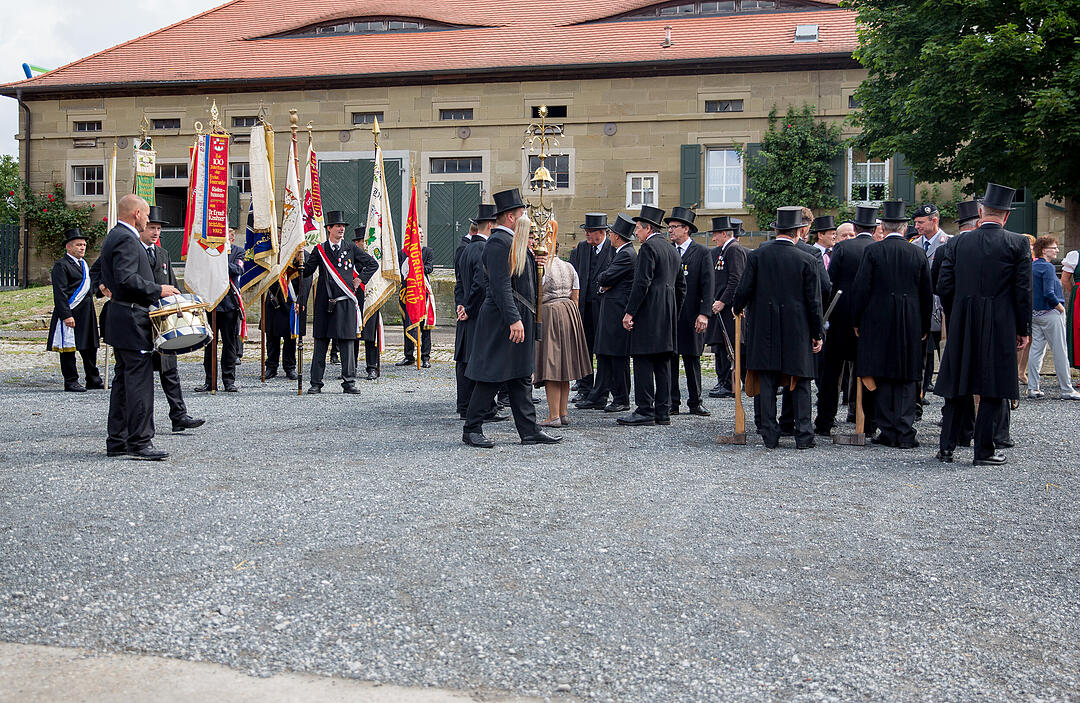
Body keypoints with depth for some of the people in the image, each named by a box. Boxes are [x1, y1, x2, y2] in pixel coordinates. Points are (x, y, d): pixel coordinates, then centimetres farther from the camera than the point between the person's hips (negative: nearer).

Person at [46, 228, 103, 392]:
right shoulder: (61, 265, -10)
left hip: (87, 313, 9)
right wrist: (66, 315, -20)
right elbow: (60, 293, -15)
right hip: (70, 312, -9)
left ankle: (93, 380, 19)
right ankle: (71, 382, 5)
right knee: (68, 348, -1)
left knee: (90, 346, 12)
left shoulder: (83, 263, 18)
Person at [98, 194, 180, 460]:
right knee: (139, 381, -9)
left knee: (123, 379, 13)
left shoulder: (113, 237, 19)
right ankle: (139, 442, -8)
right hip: (132, 320, -11)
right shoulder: (126, 239, -15)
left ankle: (117, 441, 17)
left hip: (119, 318, 11)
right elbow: (126, 278, -25)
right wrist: (158, 290, -18)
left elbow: (103, 275, 25)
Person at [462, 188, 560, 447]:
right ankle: (472, 430, 6)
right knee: (492, 375, -4)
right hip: (501, 321, -10)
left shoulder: (513, 241, 16)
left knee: (520, 377, 12)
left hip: (519, 318, 10)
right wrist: (514, 319, -26)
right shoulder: (498, 242, -16)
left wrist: (535, 263, 6)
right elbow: (501, 285, -23)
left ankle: (530, 430, 16)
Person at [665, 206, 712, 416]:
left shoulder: (701, 253, -1)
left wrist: (704, 314, -14)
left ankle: (695, 402, 14)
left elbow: (707, 286, -6)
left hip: (690, 316, -3)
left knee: (692, 359, 5)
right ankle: (672, 403, 10)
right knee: (669, 359, 3)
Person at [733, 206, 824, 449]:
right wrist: (817, 334, 6)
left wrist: (737, 310, 17)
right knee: (800, 383, 7)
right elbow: (814, 301, -2)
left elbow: (743, 290, -4)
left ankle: (770, 435, 7)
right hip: (797, 330, -1)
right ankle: (803, 435, 6)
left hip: (764, 328, 1)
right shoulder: (807, 260, -4)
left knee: (766, 383, 6)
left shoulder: (757, 256, -3)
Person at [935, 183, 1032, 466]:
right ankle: (983, 451, 5)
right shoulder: (1016, 243, -4)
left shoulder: (961, 241, 3)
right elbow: (1023, 291, -5)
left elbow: (944, 286, 3)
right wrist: (1023, 329, 3)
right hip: (1000, 326, -3)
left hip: (961, 326, 3)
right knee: (993, 390, 4)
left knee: (956, 389, 10)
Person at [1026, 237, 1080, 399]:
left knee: (1036, 350, 9)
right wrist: (1060, 307, -10)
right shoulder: (1047, 267, -15)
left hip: (1035, 313, 8)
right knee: (1060, 352, -1)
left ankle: (1032, 388, 9)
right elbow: (1049, 293, -23)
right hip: (1050, 313, -8)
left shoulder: (1031, 266, 10)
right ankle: (1067, 390, 3)